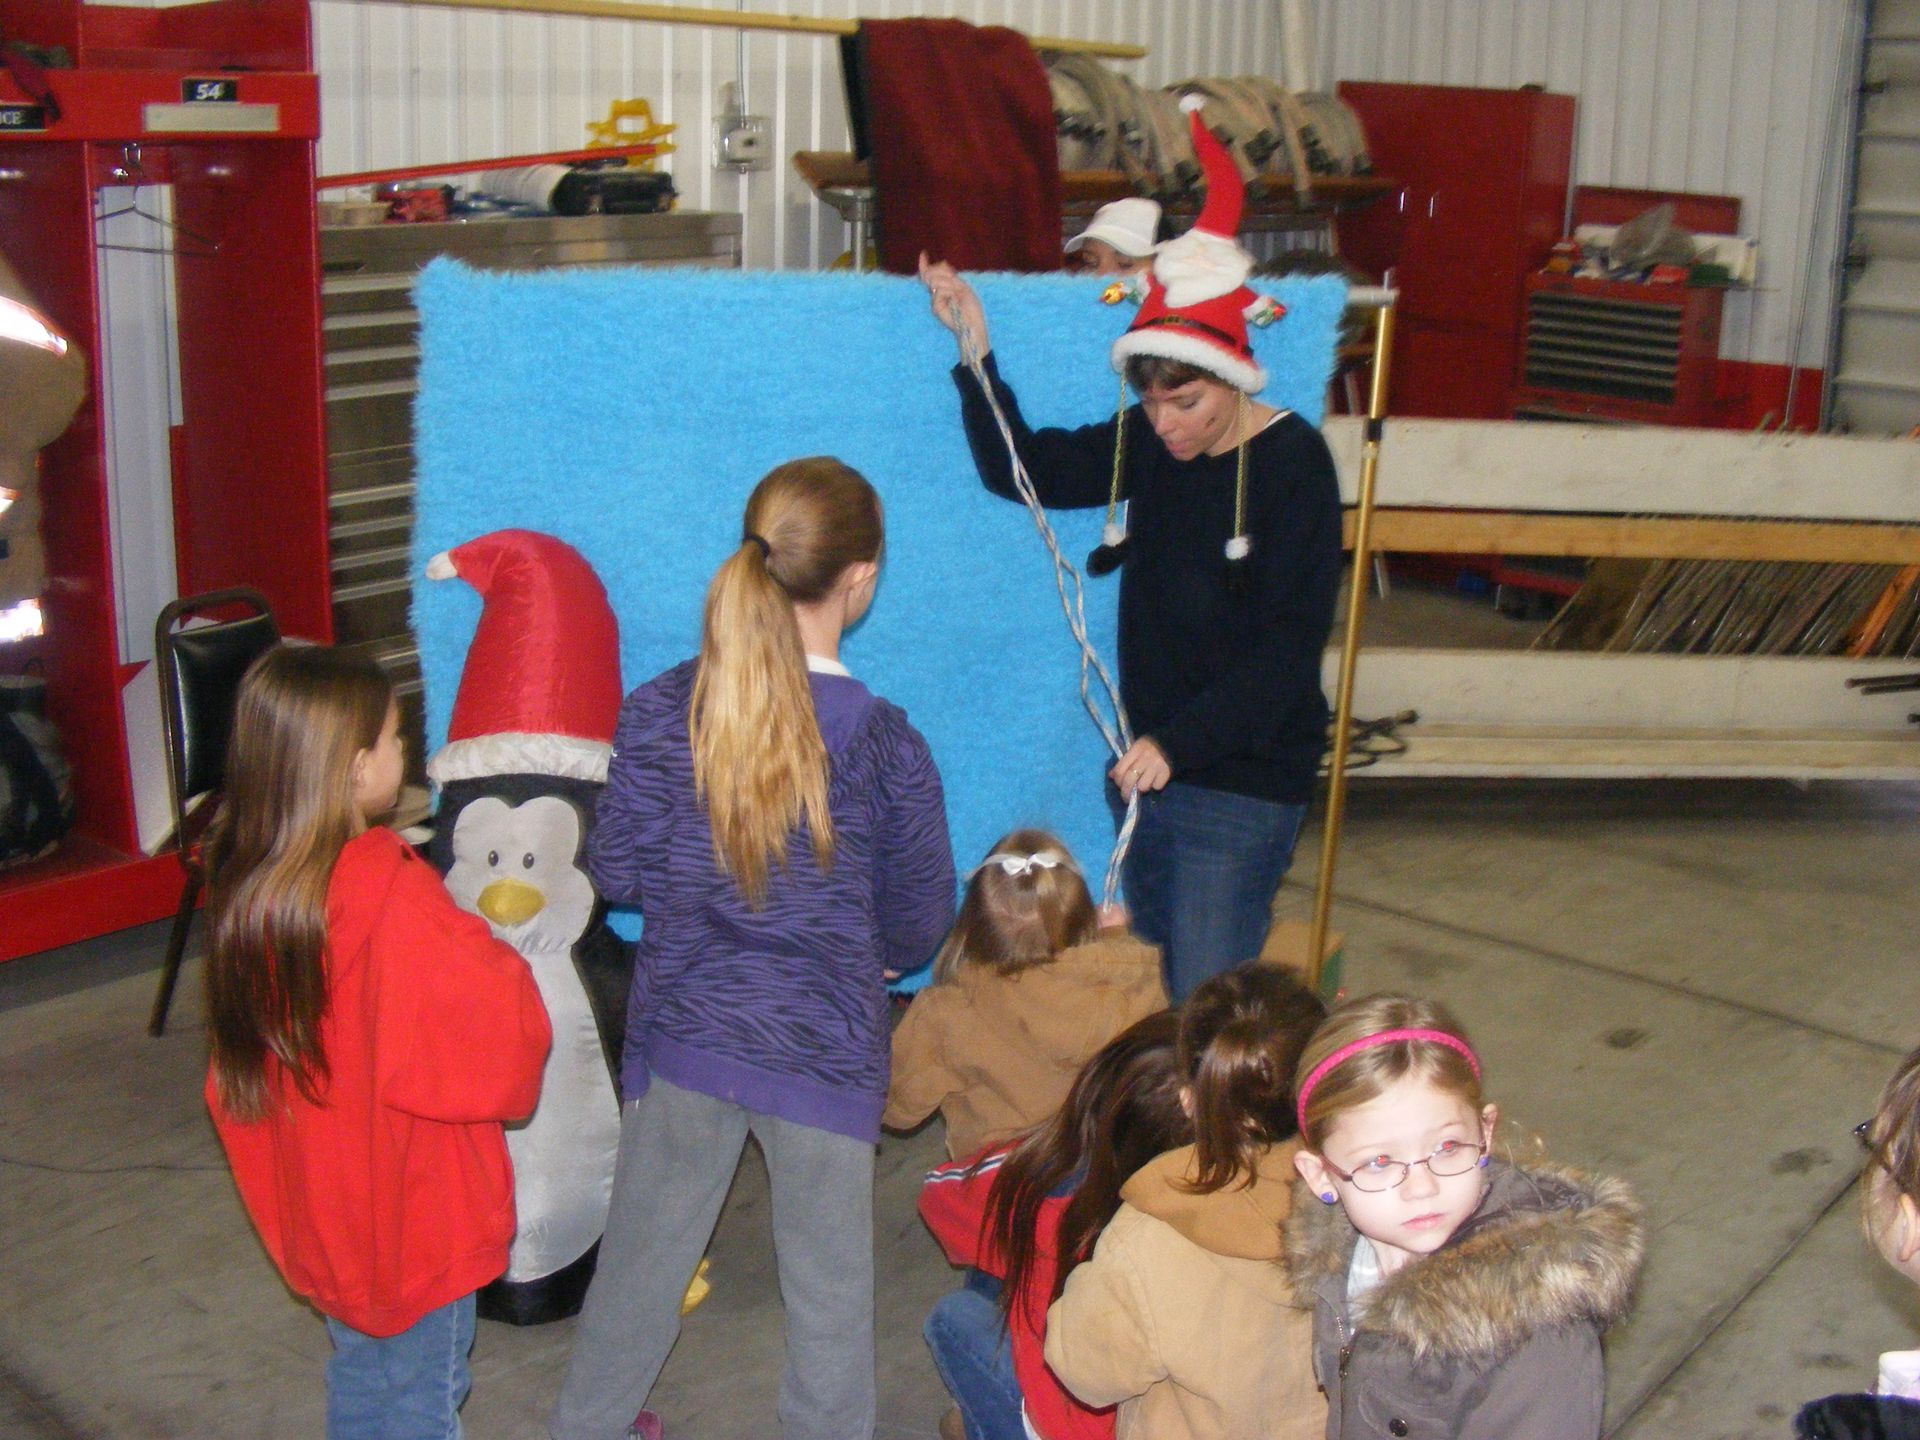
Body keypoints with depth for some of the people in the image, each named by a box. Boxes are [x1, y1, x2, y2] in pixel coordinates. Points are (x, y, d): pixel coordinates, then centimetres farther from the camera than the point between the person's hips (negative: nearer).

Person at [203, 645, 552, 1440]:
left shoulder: (245, 885, -6)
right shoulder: (393, 896, -29)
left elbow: (238, 1064, 6)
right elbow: (496, 1028, -25)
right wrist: (493, 945, -8)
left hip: (315, 1204, 7)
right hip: (412, 1199, -7)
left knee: (359, 1374, 25)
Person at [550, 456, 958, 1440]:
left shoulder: (660, 709, -12)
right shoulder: (885, 743, -17)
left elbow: (617, 871, -4)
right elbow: (919, 923, -6)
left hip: (683, 1029, 3)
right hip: (824, 1050, -3)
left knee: (645, 1246, 21)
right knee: (829, 1277, 15)